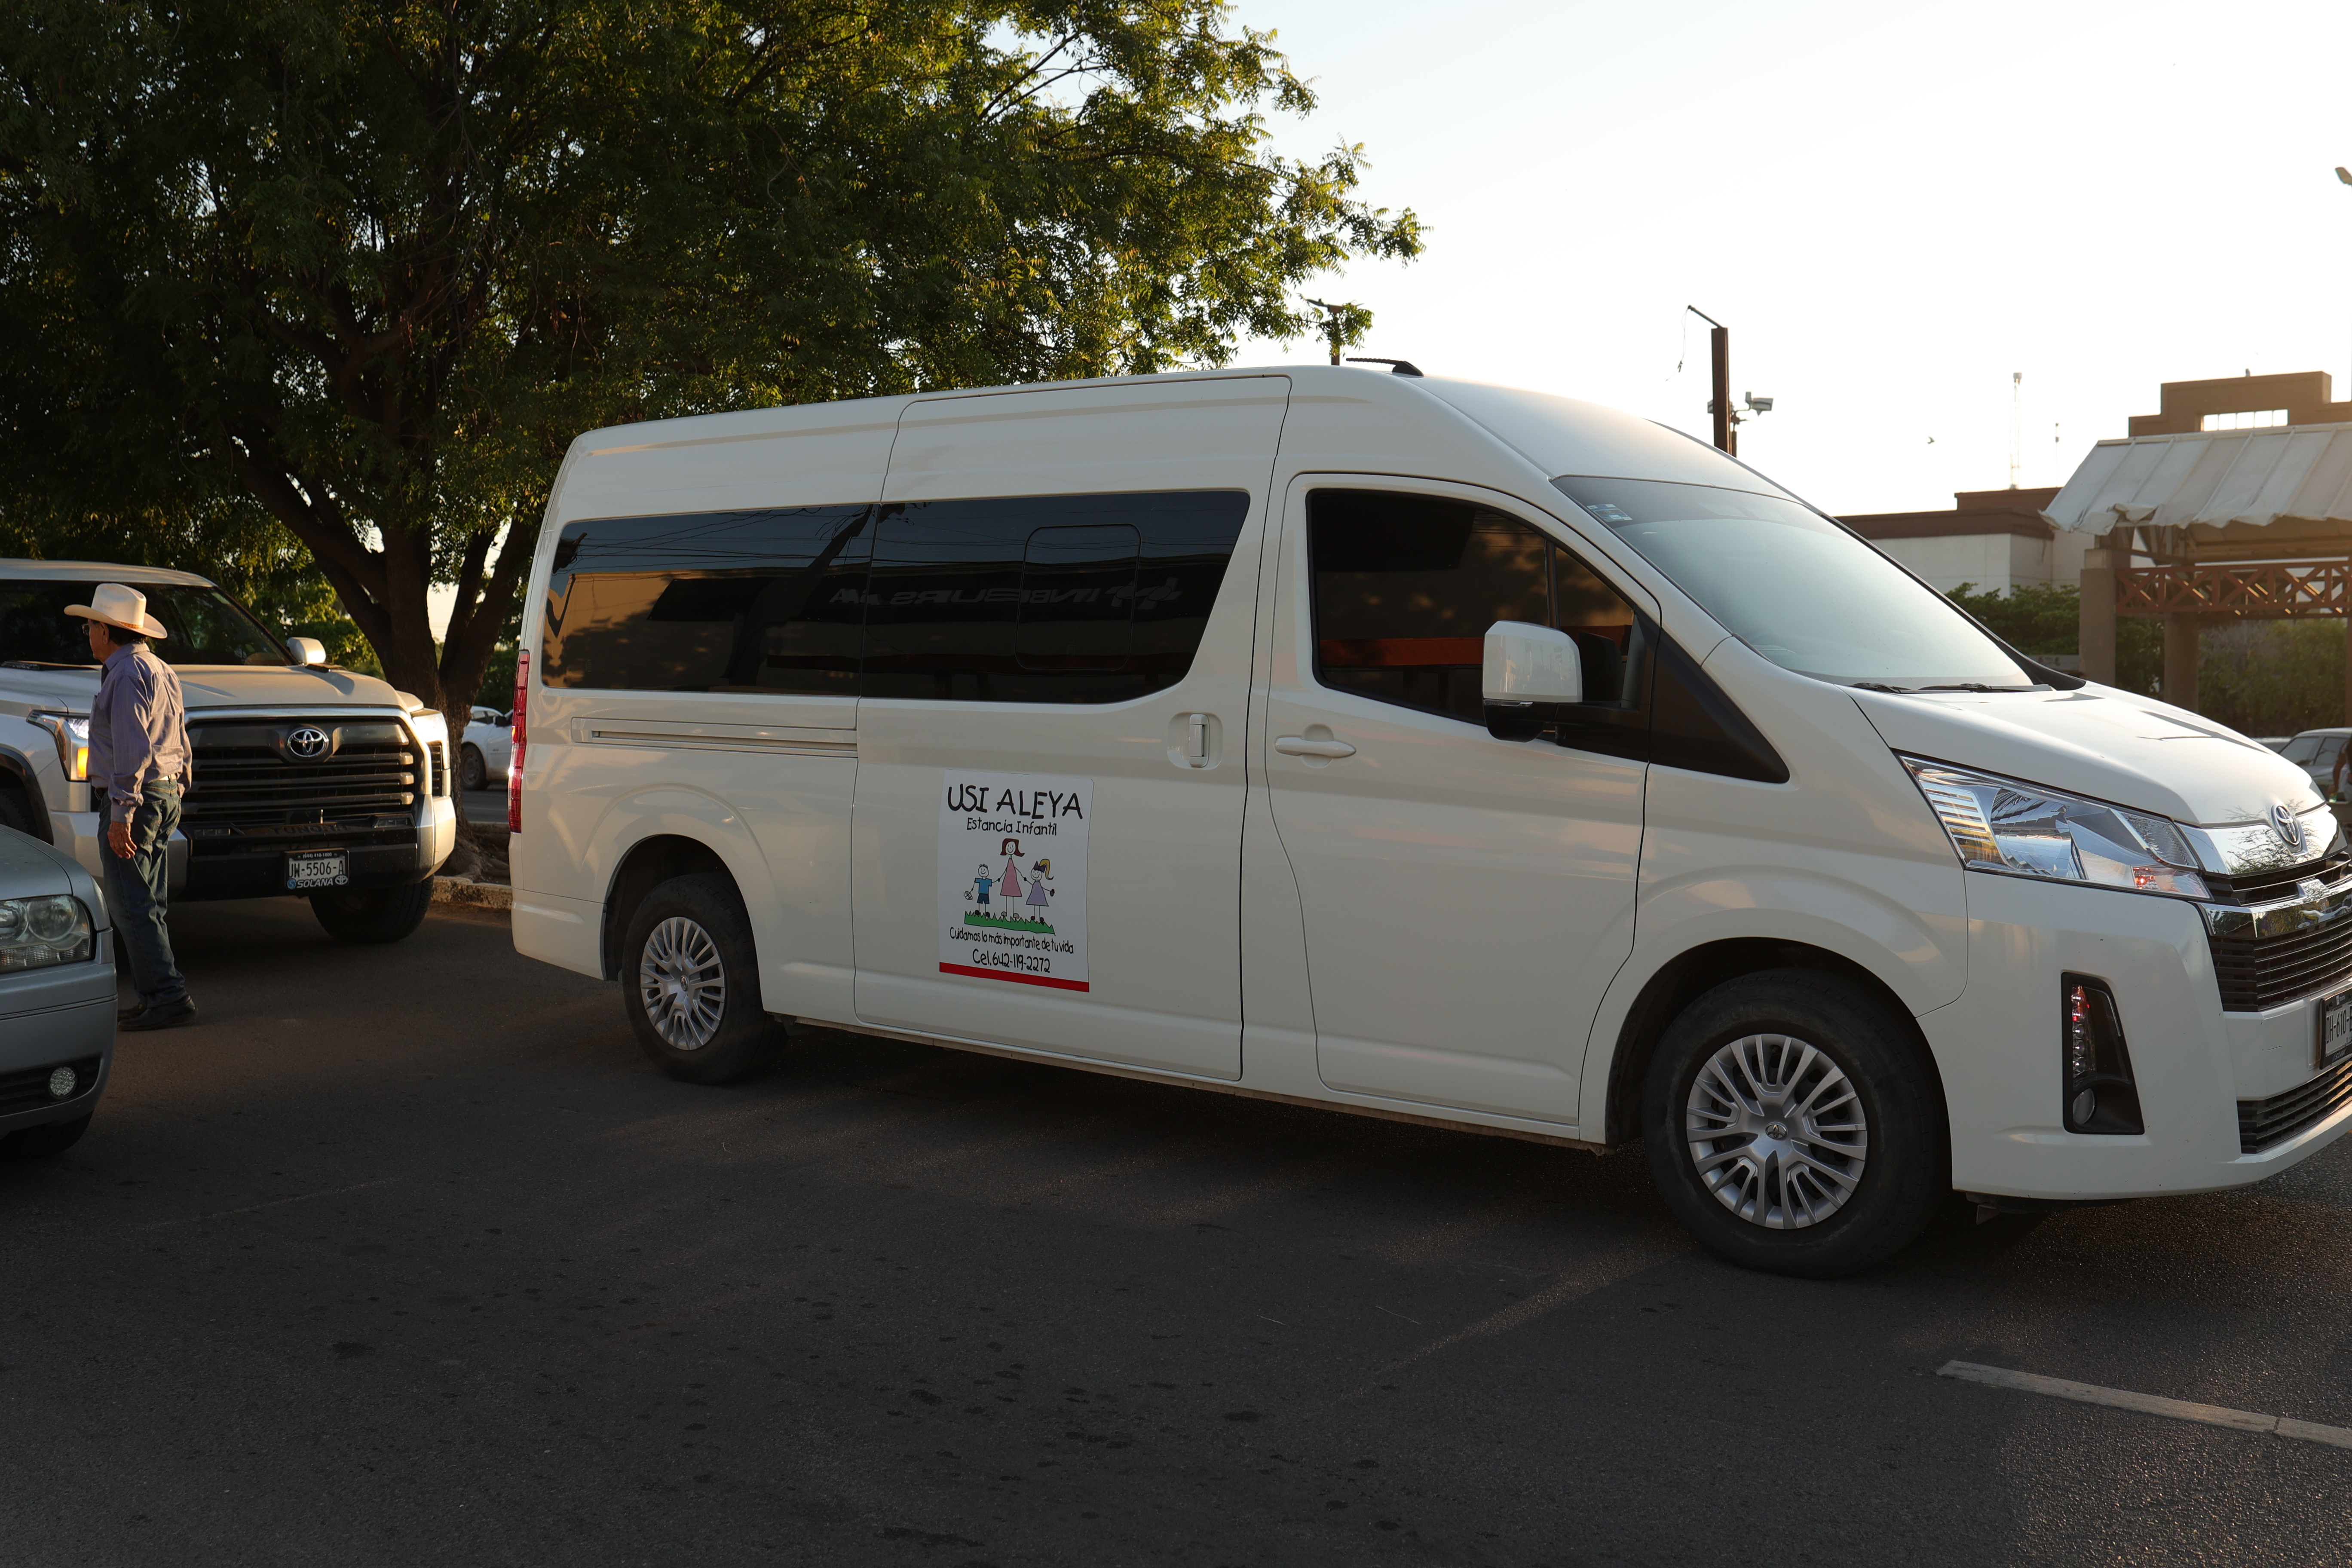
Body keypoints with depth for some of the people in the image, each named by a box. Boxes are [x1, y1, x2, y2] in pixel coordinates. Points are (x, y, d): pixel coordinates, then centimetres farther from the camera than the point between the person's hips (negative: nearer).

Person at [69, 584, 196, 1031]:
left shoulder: (126, 675, -12)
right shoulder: (160, 670, 19)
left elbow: (132, 751, -20)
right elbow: (180, 744, 21)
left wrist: (120, 815, -22)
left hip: (137, 798, -10)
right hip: (166, 795, 10)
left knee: (132, 906, -9)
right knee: (149, 905, 12)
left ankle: (168, 997, -13)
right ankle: (156, 995, 15)